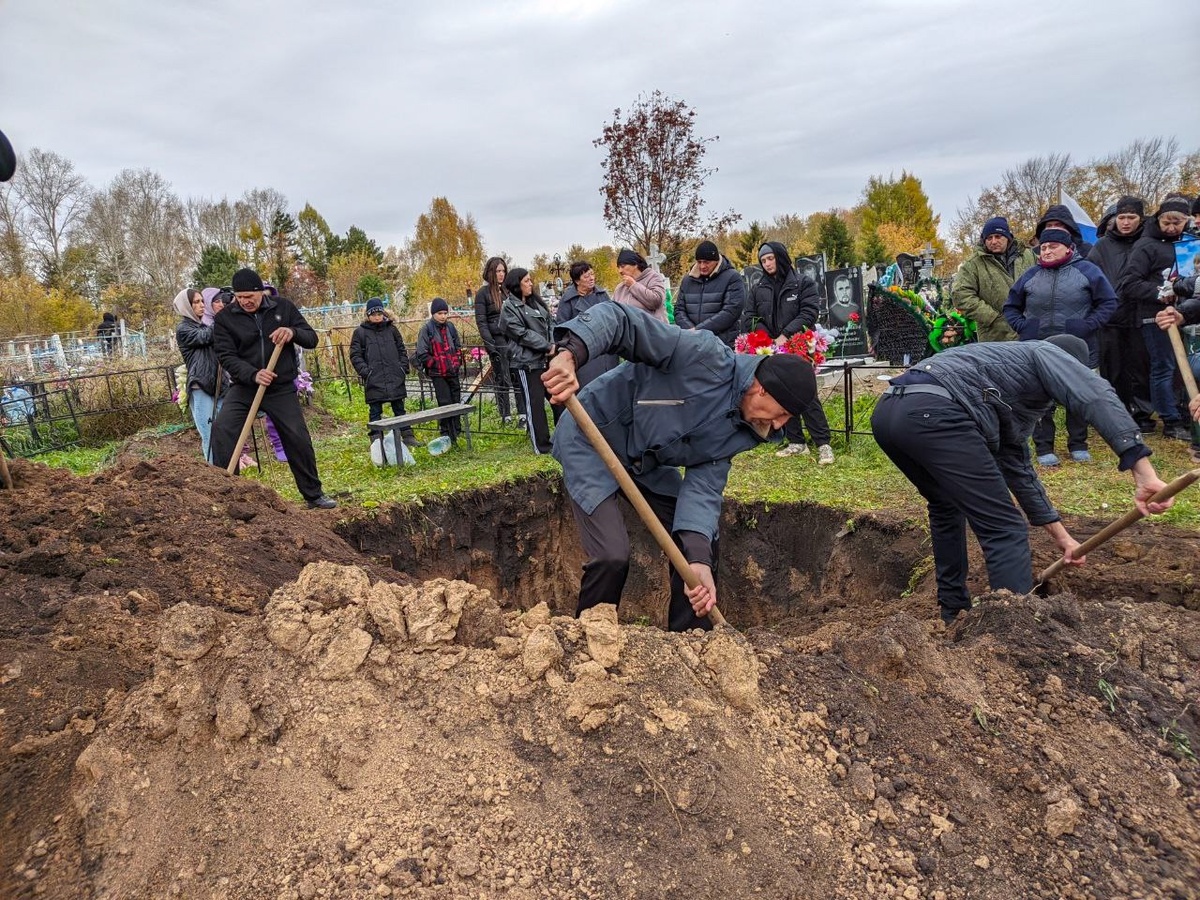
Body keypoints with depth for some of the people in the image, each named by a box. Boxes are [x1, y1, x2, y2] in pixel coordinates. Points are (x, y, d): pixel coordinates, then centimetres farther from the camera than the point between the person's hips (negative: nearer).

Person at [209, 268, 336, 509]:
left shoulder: (283, 307, 1)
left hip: (282, 389, 0)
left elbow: (312, 339, 2)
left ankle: (314, 495, 15)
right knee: (221, 429, -20)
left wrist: (293, 332, -21)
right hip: (244, 387, 0)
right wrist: (253, 374, -28)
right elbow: (226, 356, -11)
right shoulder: (225, 318, -3)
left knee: (299, 439, -1)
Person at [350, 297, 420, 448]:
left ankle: (407, 436, 17)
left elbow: (402, 350, 15)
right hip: (374, 381, -2)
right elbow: (355, 356, 0)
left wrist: (403, 368, 4)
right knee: (375, 412, 4)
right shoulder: (360, 332, 1)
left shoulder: (391, 329, 10)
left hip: (395, 379, 3)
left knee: (399, 408, 11)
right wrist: (365, 372, -11)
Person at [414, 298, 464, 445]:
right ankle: (447, 435, 2)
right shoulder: (427, 329, -7)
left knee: (456, 401, 9)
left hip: (453, 372, 5)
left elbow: (458, 347, 19)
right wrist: (435, 364, -10)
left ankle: (456, 431, 22)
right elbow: (422, 353, -8)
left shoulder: (450, 326, 9)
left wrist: (457, 363, 7)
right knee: (445, 403, -7)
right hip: (438, 374, -5)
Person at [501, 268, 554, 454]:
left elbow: (550, 323, 12)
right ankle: (541, 445, 5)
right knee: (535, 403, -2)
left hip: (547, 359, 7)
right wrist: (548, 347, -14)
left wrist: (555, 344, -6)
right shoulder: (509, 308, -7)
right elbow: (523, 334, -14)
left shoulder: (535, 301, 15)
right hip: (527, 362, -7)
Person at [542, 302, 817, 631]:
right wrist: (570, 354, -51)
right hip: (592, 441, -8)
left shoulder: (741, 430, -6)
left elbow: (703, 486, -14)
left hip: (646, 462, 8)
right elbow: (619, 320, -32)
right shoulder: (706, 356, -28)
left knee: (701, 543, 5)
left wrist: (699, 560, -29)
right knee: (612, 556, -19)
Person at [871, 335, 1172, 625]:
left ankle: (954, 610, 40)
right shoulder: (1047, 354, 18)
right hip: (932, 413, -10)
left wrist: (1061, 536, 46)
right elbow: (1097, 396, -4)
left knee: (946, 507, 33)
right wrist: (1144, 473, -12)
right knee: (1004, 531, -3)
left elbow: (1017, 467, 43)